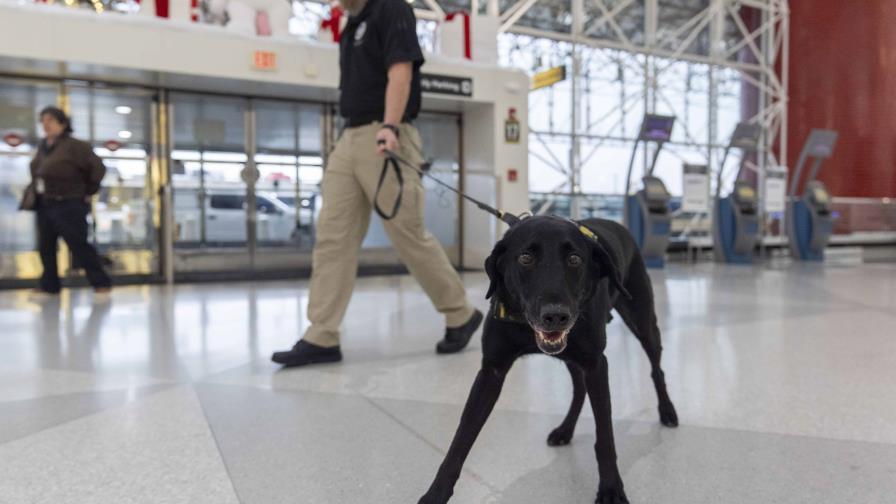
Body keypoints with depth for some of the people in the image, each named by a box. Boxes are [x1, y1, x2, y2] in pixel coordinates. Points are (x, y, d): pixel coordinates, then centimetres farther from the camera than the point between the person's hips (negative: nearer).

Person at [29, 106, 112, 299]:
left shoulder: (74, 146, -14)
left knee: (79, 246, -7)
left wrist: (88, 192, -9)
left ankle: (101, 283, 0)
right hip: (44, 205, 8)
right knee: (45, 247, 11)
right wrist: (38, 190, 15)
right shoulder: (43, 146, 10)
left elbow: (98, 167, -16)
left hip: (68, 206, -8)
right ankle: (49, 285, 22)